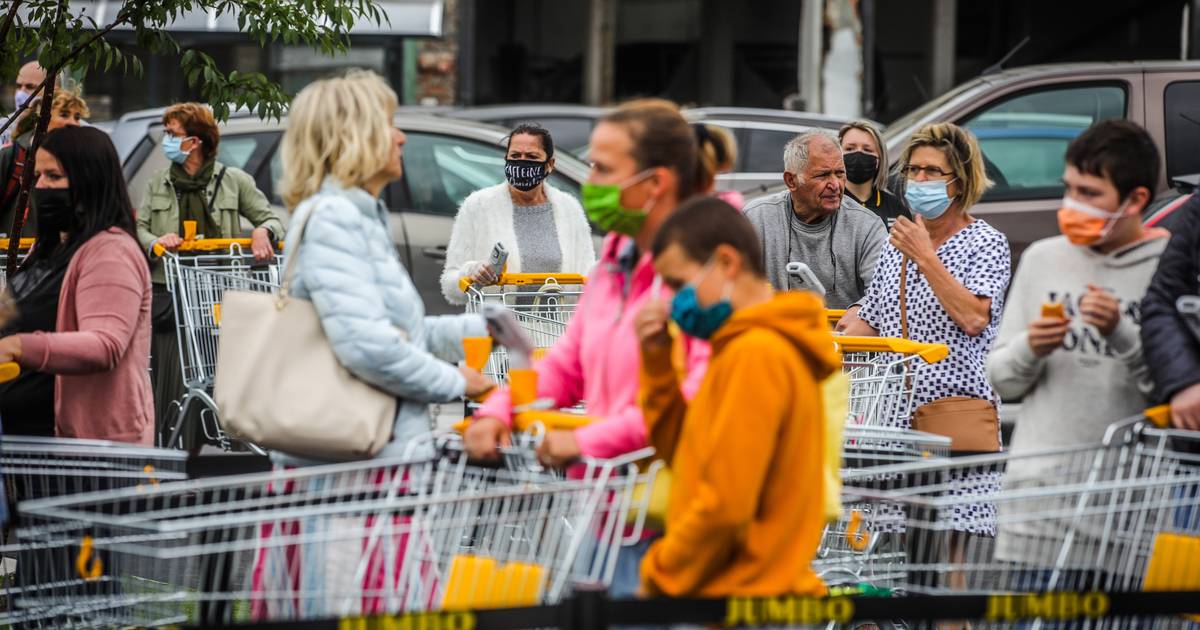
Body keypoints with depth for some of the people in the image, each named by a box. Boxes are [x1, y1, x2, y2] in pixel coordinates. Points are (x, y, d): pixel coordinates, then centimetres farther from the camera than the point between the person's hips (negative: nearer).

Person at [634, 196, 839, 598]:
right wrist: (657, 362, 10)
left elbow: (725, 504, -20)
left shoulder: (754, 355, -15)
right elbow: (683, 454, 20)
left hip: (741, 595, -10)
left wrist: (656, 580, -8)